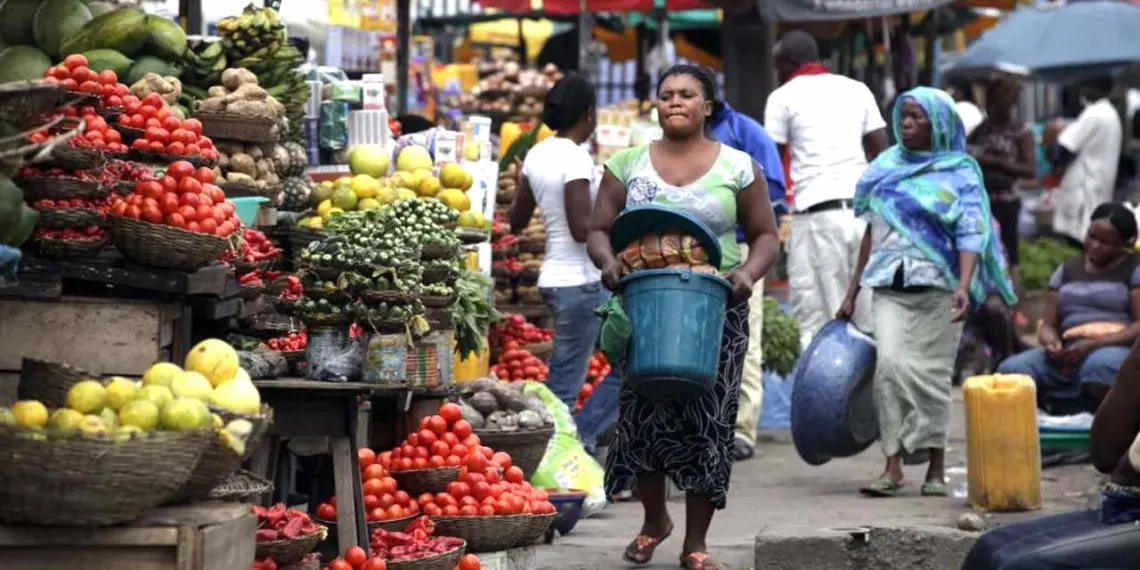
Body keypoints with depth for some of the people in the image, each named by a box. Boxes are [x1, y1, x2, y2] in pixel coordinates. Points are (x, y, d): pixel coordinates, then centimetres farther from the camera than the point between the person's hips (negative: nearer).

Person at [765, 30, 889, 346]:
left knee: (816, 319, -3)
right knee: (869, 314, 8)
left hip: (816, 212, -5)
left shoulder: (783, 97, 4)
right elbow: (882, 151, 16)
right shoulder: (857, 90, 17)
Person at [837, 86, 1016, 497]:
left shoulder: (959, 173, 1)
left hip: (937, 287, -3)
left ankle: (936, 468, 9)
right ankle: (893, 466, -13)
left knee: (931, 373, -1)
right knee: (889, 364, -13)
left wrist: (964, 286, -23)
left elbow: (971, 235, -7)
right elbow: (872, 231, 19)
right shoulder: (887, 168, 14)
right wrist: (852, 292, 17)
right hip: (890, 287, 3)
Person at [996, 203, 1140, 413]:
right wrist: (1052, 343, -9)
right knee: (1010, 371, -23)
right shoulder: (1067, 270, 20)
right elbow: (1048, 325, 16)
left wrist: (1093, 344, -19)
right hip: (1070, 354, 5)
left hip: (1119, 350, -5)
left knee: (1100, 366, -42)